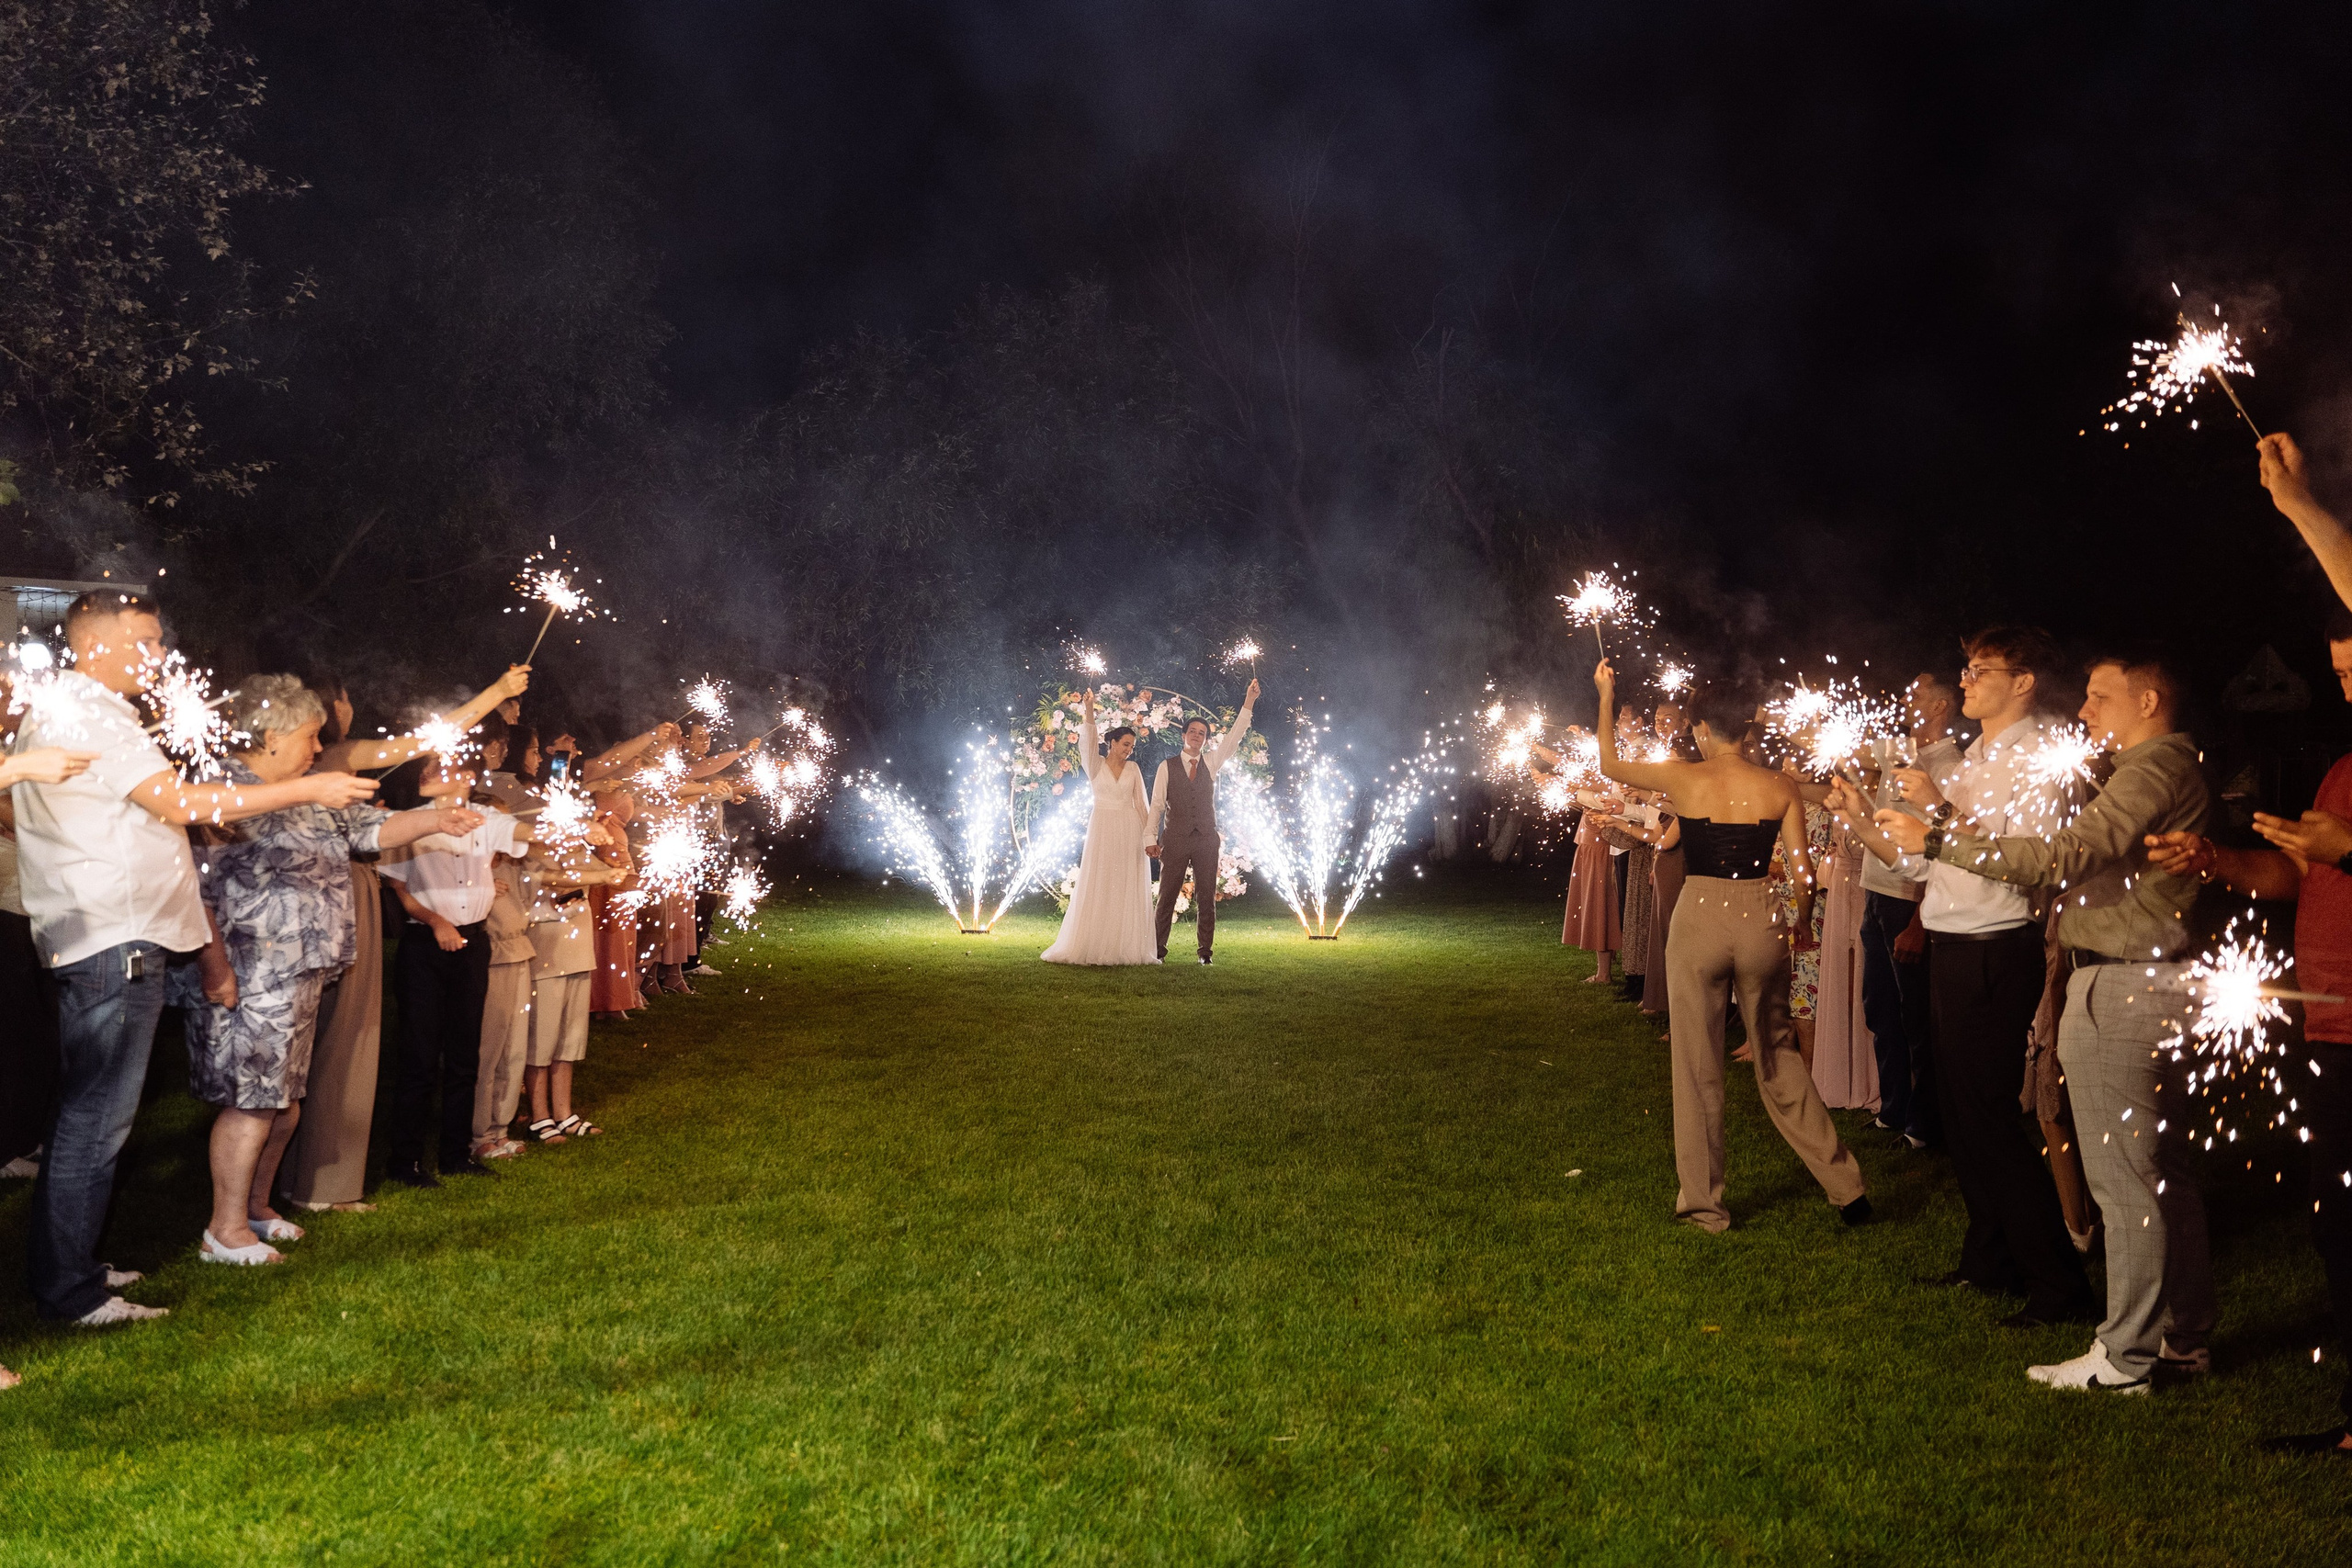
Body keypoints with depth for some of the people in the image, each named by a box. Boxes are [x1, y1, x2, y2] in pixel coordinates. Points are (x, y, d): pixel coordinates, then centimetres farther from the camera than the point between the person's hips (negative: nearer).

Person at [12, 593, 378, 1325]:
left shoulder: (64, 710, 20)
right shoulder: (85, 713, -14)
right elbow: (182, 803, -22)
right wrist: (310, 789, -19)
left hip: (105, 942, 11)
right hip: (115, 943, -11)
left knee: (88, 1117, 17)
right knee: (95, 1121, -5)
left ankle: (68, 1269, 26)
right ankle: (71, 1292, 2)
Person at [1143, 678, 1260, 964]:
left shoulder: (1212, 763, 10)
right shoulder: (1167, 766, 5)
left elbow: (1234, 737, 0)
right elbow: (1156, 804, 2)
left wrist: (1249, 702, -10)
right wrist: (1150, 837, -7)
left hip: (1207, 839, 2)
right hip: (1175, 839, -2)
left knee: (1206, 897, 3)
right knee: (1167, 896, 1)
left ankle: (1206, 950, 6)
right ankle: (1157, 948, 7)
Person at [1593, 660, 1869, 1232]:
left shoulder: (1684, 778, -5)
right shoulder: (1781, 787, 0)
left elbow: (1609, 765, 10)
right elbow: (1804, 870, -2)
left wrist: (1606, 697, 21)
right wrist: (1802, 924, 16)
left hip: (1698, 920, -2)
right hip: (1760, 922, 3)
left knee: (1698, 1066, 9)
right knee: (1777, 1056, 18)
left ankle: (1703, 1202, 18)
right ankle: (1846, 1187, 21)